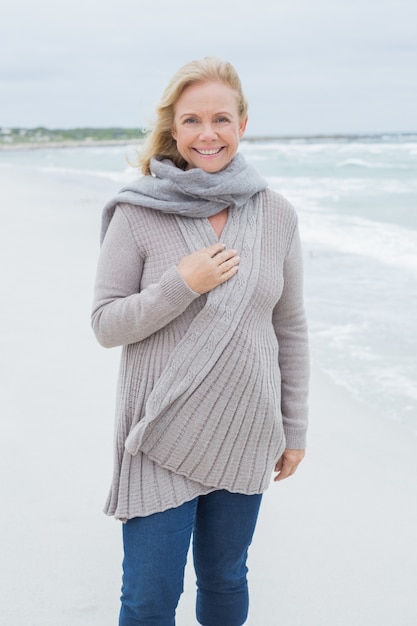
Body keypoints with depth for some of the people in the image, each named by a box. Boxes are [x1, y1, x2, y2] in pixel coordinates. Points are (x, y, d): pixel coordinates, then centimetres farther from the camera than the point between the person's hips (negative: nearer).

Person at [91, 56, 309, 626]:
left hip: (245, 433, 2)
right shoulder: (138, 213, -8)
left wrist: (294, 430, 8)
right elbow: (106, 324, -6)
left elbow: (291, 329, 6)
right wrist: (183, 285, -20)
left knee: (225, 578, 19)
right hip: (163, 434, -2)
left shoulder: (276, 215, -1)